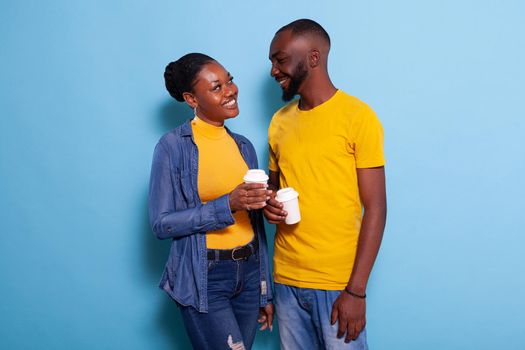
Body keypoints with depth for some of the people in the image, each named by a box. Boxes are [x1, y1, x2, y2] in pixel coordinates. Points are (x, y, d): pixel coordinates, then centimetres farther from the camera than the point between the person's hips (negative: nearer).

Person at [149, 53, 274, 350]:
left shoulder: (244, 146, 6)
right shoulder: (173, 146, -10)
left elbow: (255, 222, 11)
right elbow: (161, 224, -12)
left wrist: (266, 290, 13)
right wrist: (227, 205, -23)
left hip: (249, 272, 5)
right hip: (205, 279, -5)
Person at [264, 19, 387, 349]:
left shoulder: (357, 116, -8)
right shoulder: (279, 122, 9)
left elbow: (375, 209, -10)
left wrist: (356, 290, -14)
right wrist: (269, 203, -4)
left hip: (338, 282, -5)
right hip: (287, 279, 5)